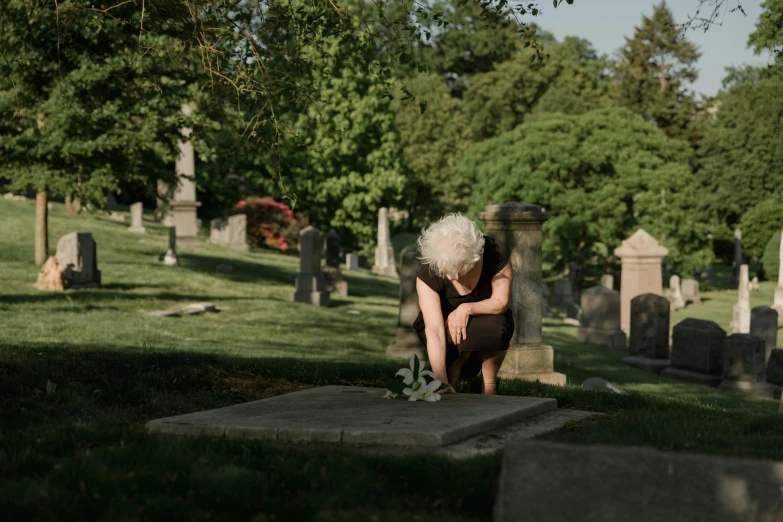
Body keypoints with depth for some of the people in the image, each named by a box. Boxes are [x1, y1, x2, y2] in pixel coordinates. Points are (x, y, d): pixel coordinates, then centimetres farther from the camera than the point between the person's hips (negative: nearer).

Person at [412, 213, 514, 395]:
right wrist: (441, 382, -47)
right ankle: (450, 383, -2)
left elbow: (500, 301, -19)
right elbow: (434, 330, -38)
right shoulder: (428, 274, -30)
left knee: (496, 325, -34)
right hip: (447, 324, 0)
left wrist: (467, 309, -37)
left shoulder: (496, 253, -28)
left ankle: (489, 386, -11)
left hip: (486, 319, 1)